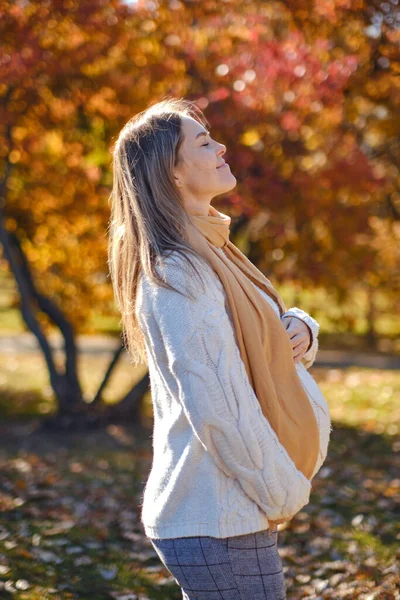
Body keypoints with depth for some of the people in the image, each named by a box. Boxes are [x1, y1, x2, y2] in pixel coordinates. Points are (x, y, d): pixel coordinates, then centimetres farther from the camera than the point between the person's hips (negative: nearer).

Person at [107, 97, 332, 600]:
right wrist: (283, 493, -13)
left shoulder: (206, 253, 12)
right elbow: (217, 408, -23)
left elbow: (259, 336, 21)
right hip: (218, 525, -9)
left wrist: (300, 328, -2)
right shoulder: (178, 273, -19)